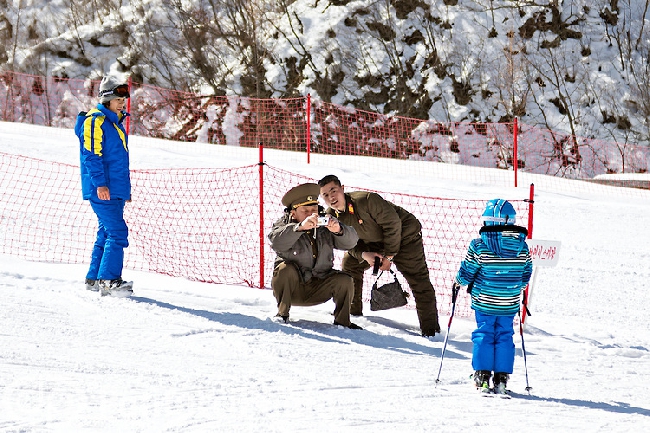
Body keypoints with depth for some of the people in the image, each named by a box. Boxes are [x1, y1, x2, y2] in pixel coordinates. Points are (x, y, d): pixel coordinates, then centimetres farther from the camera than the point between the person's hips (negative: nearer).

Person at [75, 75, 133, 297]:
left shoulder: (115, 122, 20)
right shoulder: (95, 121, -10)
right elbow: (91, 154, -18)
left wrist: (125, 188, 25)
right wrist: (100, 183, -24)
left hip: (115, 190, 10)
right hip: (102, 191, -10)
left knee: (107, 233, 12)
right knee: (118, 232, -14)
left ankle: (94, 278, 19)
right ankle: (109, 280, -14)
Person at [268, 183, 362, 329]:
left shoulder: (324, 230, 2)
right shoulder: (284, 226, -6)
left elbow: (350, 241, -10)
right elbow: (277, 242, -30)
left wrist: (339, 230, -33)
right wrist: (300, 227, -44)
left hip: (316, 292, 3)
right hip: (291, 289, -2)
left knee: (344, 280, -16)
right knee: (286, 269, -30)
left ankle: (342, 321, -1)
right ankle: (282, 314, -18)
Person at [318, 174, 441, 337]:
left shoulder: (366, 200, -34)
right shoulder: (332, 216, -12)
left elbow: (392, 224, -26)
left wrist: (389, 256, -21)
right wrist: (363, 254, -23)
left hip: (404, 235, -7)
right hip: (373, 242, 7)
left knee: (418, 279, -14)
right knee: (350, 263, 7)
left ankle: (430, 326, -10)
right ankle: (352, 310, 21)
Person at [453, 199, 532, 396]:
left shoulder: (479, 246, -15)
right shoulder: (522, 247, -5)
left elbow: (467, 272, -8)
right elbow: (526, 274, 7)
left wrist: (458, 281, 14)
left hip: (484, 302, -2)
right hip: (509, 305, 2)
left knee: (483, 335, 9)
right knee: (505, 336, 12)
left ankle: (482, 377, 6)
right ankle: (501, 379, 9)